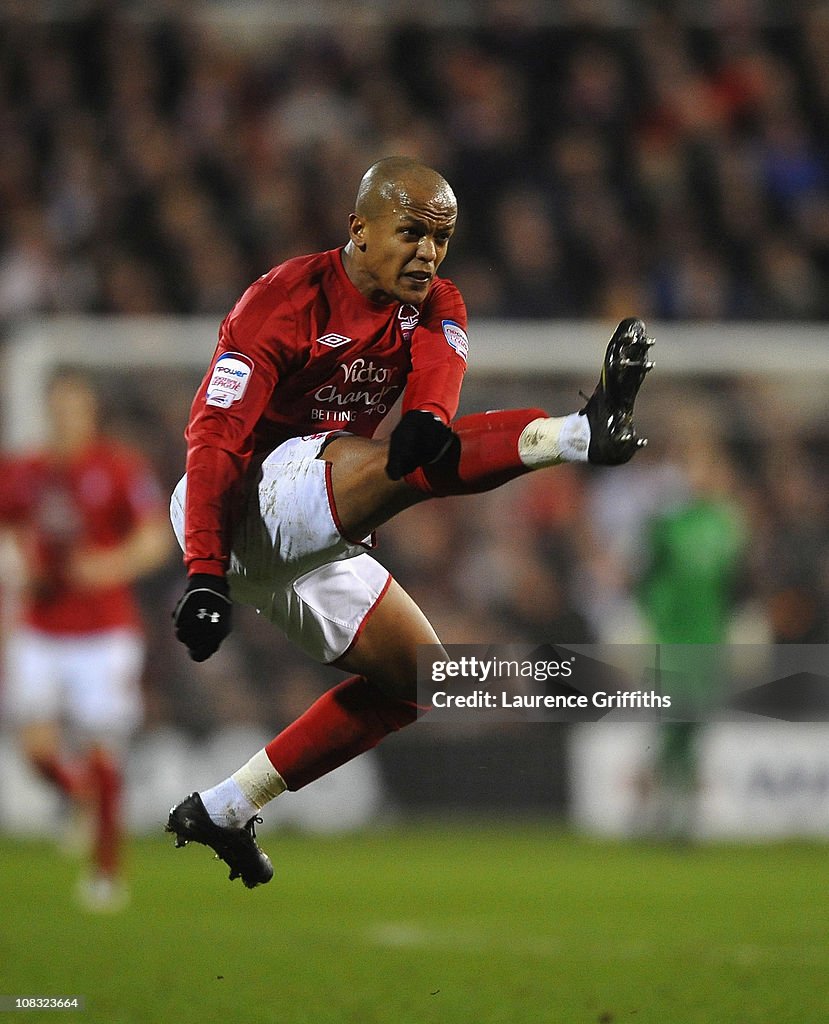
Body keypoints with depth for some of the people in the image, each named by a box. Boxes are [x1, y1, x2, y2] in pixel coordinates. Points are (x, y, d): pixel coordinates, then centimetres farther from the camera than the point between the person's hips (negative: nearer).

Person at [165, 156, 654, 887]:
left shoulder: (435, 306, 6)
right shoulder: (285, 301, -15)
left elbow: (438, 370, -17)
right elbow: (215, 440, -21)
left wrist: (429, 418, -43)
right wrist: (204, 575, -31)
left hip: (309, 544, 8)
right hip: (244, 508, -8)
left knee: (417, 677, 12)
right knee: (404, 465, -31)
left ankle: (223, 811, 10)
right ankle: (583, 434, -57)